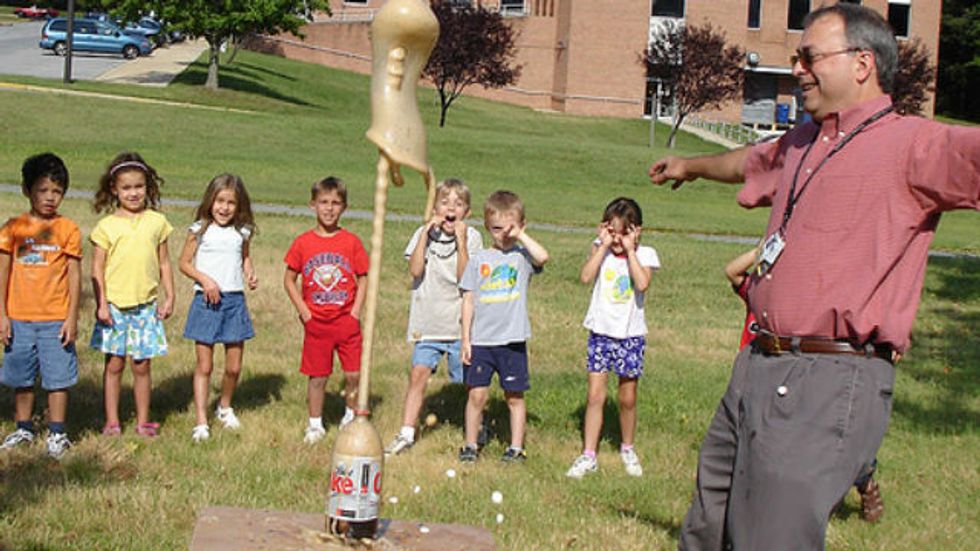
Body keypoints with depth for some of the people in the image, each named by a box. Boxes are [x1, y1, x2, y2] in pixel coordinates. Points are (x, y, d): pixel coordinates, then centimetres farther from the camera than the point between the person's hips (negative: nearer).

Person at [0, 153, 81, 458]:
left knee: (58, 377, 3)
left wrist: (72, 318, -5)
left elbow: (74, 275, -1)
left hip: (56, 319, -2)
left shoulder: (68, 230, -2)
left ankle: (56, 433, 15)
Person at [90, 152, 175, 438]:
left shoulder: (157, 222, 5)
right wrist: (101, 304, -8)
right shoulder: (106, 226, -2)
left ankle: (143, 422, 17)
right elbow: (97, 268, -2)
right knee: (114, 364, 5)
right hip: (115, 305, -1)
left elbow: (164, 263, 10)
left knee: (142, 366, 6)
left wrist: (169, 297, 5)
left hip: (147, 305, 1)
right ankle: (112, 422, 15)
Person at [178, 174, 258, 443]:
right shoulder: (199, 230, -3)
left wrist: (250, 274, 3)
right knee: (204, 366, 1)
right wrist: (204, 279, -14)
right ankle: (201, 422, 6)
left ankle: (225, 407, 35)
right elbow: (184, 263, 1)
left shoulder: (242, 232, 6)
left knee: (234, 367, 8)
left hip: (235, 301, 3)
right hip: (206, 301, -3)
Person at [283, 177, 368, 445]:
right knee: (317, 376, 7)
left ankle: (352, 418, 21)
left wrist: (356, 311, -5)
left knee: (355, 375, -2)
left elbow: (363, 279, 4)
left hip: (346, 321, 0)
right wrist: (303, 310, -2)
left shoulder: (351, 242, 0)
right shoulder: (303, 243, 0)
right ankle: (315, 425, 21)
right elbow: (289, 280, 6)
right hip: (316, 322, 0)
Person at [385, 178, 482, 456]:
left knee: (468, 379, 6)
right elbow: (416, 270, -11)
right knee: (418, 373, -7)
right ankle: (406, 432, -1)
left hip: (460, 321, -1)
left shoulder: (472, 237, -2)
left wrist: (460, 240, -17)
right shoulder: (424, 233, 3)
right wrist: (426, 233, -14)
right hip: (428, 320, 1)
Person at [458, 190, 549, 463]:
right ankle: (471, 445, 14)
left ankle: (516, 447, 16)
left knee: (515, 396, 7)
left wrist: (520, 236, -13)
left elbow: (543, 257, -23)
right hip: (481, 339, 1)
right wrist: (466, 339, 3)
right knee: (477, 394, 0)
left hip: (512, 339, -1)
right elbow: (469, 301, 7)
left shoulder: (522, 256, 2)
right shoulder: (479, 260, 6)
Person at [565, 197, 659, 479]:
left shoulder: (644, 254, -4)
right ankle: (588, 455, 3)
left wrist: (629, 249, -17)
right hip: (601, 331, 1)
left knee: (627, 398, 10)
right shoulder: (601, 249, 0)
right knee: (595, 395, -3)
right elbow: (586, 276, -16)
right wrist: (604, 245, -15)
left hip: (630, 334, 0)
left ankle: (627, 448, 31)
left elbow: (642, 283, -23)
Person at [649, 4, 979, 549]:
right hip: (758, 369, 9)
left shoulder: (910, 144, -8)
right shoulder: (802, 144, 19)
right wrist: (691, 166, 60)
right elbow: (750, 161, 42)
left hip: (831, 386, -9)